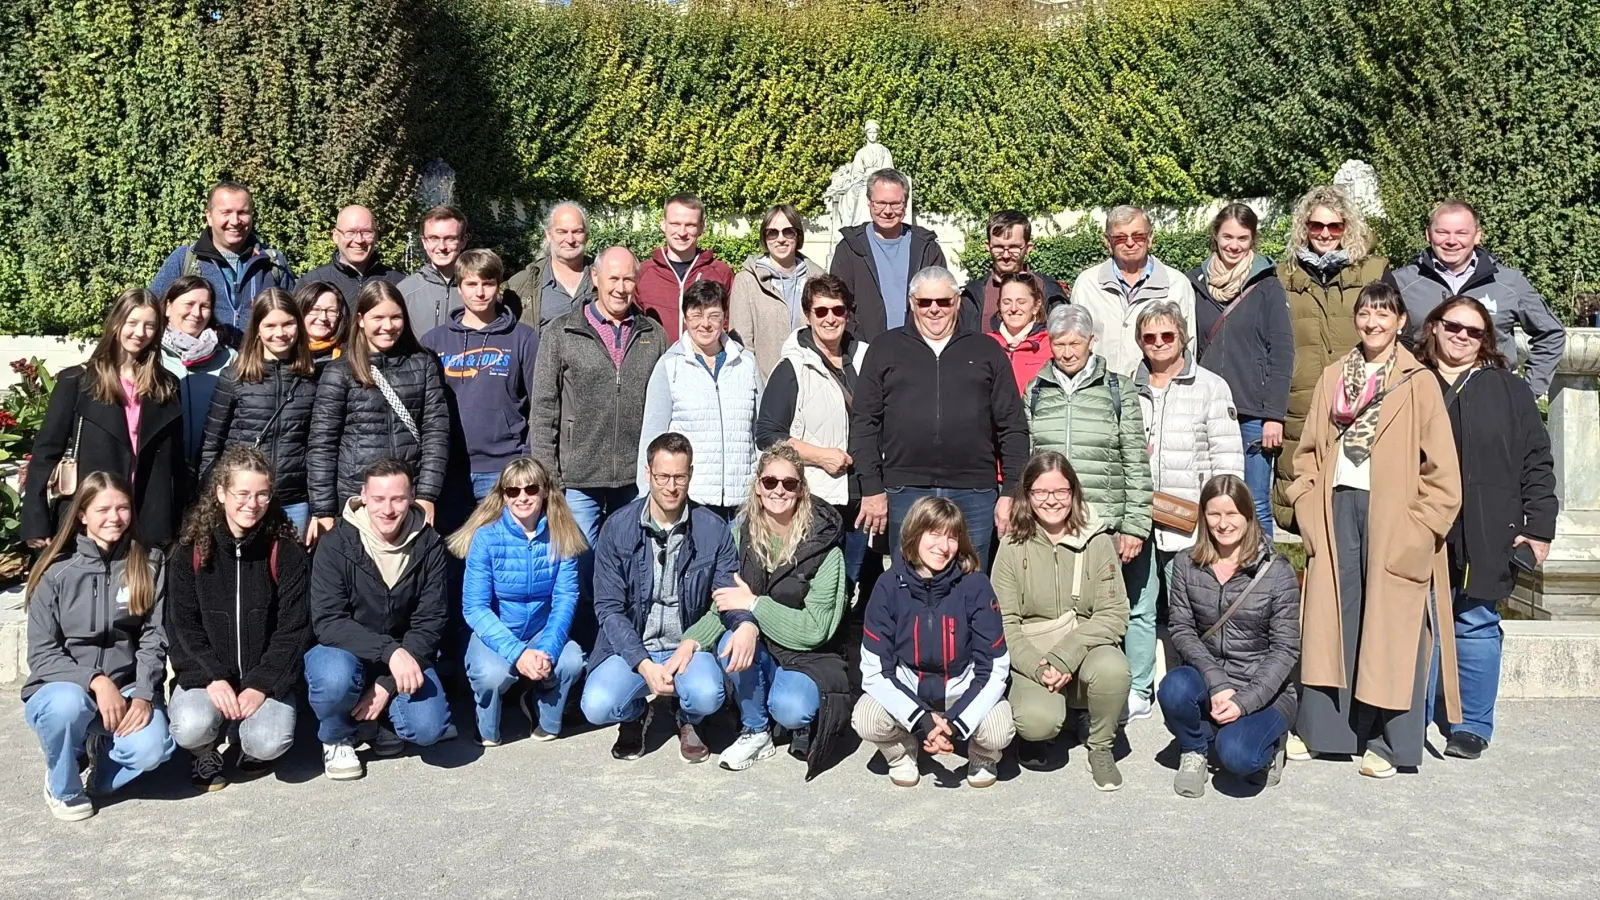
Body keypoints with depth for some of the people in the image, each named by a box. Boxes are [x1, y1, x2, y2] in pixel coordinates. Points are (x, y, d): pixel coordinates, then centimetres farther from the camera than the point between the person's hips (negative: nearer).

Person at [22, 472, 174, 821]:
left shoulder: (149, 564, 0)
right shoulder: (56, 572, -6)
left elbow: (153, 638, -3)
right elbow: (41, 655, -7)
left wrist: (143, 695, -19)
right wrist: (96, 681, -23)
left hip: (126, 691, 1)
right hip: (62, 689, -1)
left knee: (151, 747, -29)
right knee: (69, 703, -38)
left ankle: (101, 749, 10)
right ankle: (63, 787, -5)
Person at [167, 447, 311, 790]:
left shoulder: (285, 553, -3)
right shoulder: (190, 552, -1)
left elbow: (294, 629, -5)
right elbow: (182, 626, -3)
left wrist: (261, 685, -15)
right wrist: (213, 679, -17)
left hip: (267, 677, 0)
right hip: (205, 674, 0)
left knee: (270, 743, -26)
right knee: (192, 728, -31)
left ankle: (249, 742, 13)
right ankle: (206, 754, 8)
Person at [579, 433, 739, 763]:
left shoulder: (714, 529, -4)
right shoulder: (618, 528, -5)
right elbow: (609, 608, -6)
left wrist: (693, 643, -22)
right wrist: (644, 665, -19)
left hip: (689, 645, 0)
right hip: (632, 647, 0)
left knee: (707, 695, -32)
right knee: (596, 706, -26)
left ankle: (688, 722, 9)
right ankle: (635, 716, 13)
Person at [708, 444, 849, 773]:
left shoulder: (824, 548, -15)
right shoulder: (742, 533, -3)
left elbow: (815, 629, -17)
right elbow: (727, 600, -3)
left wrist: (754, 604, -24)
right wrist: (749, 624, -27)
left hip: (808, 657, -3)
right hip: (760, 650, 3)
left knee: (790, 709, -32)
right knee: (732, 642, -29)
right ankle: (755, 732, -7)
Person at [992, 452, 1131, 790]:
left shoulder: (1098, 543, 2)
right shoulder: (1013, 547, 1)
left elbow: (1114, 614, -6)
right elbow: (1004, 622, -3)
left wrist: (1063, 657, -18)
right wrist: (1038, 668, -19)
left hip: (1086, 651, 1)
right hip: (1030, 661, -1)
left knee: (1112, 667, -33)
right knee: (1039, 720, -31)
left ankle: (1101, 748, -4)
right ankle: (1035, 735, 9)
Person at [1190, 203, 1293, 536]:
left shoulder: (1267, 286, 2)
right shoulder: (1196, 282, 9)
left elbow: (1282, 352, -1)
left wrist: (1274, 414, -8)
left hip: (1254, 414, -2)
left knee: (1256, 505, -1)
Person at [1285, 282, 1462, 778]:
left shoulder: (1418, 383, -1)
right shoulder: (1333, 377, 12)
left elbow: (1440, 467, -4)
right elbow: (1308, 451, 15)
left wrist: (1419, 527, -10)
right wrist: (1309, 505, 3)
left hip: (1392, 515, -4)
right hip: (1337, 509, 4)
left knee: (1390, 625, -1)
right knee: (1330, 622, 6)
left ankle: (1386, 741, 7)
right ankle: (1318, 728, 14)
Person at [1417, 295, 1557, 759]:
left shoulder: (1507, 389, 7)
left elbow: (1537, 460, 5)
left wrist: (1539, 525, -1)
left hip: (1487, 536, 0)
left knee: (1476, 625, 6)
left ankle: (1472, 727, 18)